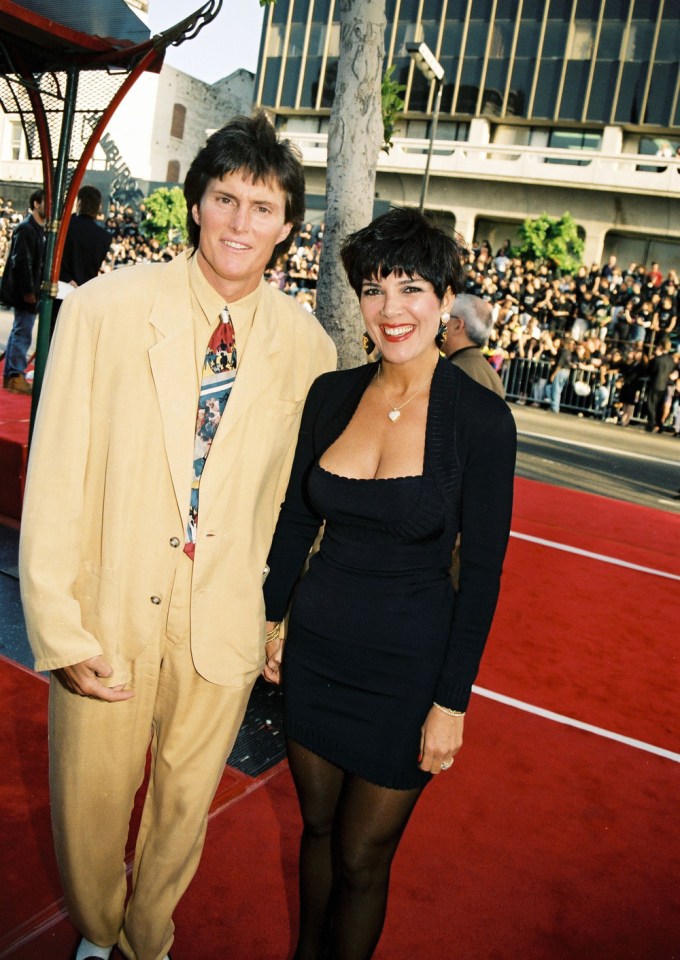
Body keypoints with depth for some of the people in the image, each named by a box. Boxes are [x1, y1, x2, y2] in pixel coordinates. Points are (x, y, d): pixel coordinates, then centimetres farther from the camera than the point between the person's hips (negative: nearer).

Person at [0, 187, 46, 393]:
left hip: (31, 291, 9)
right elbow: (21, 262, -19)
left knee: (19, 332, 13)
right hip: (24, 291, -9)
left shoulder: (39, 229, 14)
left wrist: (35, 291, 12)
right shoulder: (25, 228, -13)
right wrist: (28, 291, -20)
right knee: (22, 333, -6)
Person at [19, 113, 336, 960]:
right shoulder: (105, 309, -10)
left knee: (185, 803, 21)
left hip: (227, 627, 2)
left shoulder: (307, 347, -4)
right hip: (110, 615, -1)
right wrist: (59, 629, -11)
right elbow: (55, 476, -9)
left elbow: (305, 500, 4)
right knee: (88, 804, 18)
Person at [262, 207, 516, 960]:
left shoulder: (481, 418, -16)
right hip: (318, 645, 4)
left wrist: (453, 699, -10)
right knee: (317, 825, 22)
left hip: (409, 664, -4)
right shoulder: (331, 394, -3)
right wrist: (272, 615, 11)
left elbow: (482, 570, -12)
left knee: (362, 856, 12)